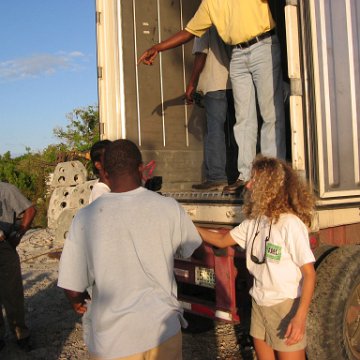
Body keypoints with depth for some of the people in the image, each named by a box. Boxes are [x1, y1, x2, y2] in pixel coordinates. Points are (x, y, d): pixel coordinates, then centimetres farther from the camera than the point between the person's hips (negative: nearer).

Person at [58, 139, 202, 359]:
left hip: (111, 342, -1)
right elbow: (196, 253, 6)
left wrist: (78, 300, 12)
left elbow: (73, 289, -11)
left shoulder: (86, 218, -15)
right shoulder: (169, 208, -11)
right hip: (164, 332, 2)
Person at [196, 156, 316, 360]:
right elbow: (222, 240, 14)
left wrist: (300, 317, -25)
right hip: (259, 304, 7)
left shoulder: (291, 223, -19)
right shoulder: (254, 221, 2)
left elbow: (309, 274, -18)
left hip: (286, 306, -7)